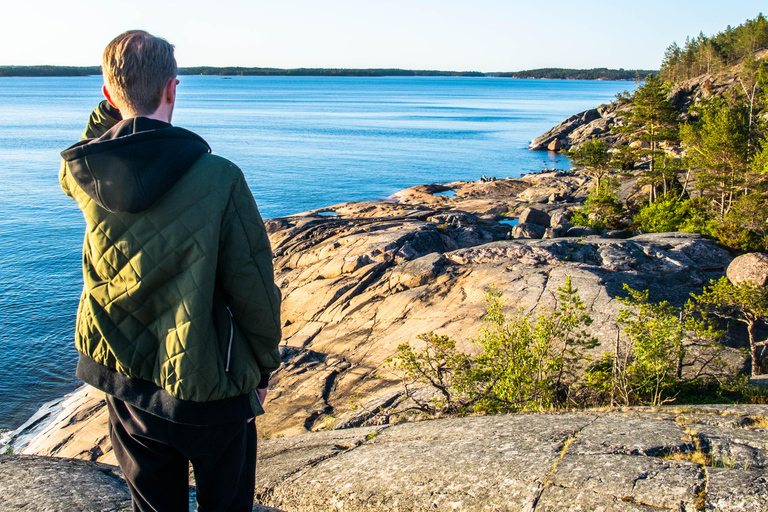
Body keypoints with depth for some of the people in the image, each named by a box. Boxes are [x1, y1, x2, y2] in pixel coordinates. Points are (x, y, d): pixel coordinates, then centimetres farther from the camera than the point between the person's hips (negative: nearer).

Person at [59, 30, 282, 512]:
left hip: (123, 381, 4)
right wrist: (264, 368, 1)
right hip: (206, 388, -4)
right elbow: (253, 290, -14)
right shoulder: (219, 177, -22)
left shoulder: (81, 175, -9)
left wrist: (113, 106, 4)